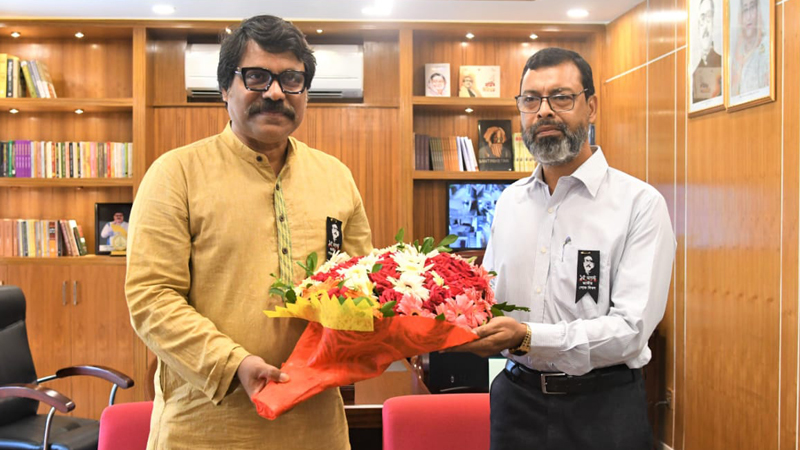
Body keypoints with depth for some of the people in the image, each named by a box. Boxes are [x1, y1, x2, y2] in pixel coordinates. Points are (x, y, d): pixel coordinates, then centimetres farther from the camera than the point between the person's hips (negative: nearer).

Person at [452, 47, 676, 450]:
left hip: (601, 405, -4)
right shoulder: (510, 200, 8)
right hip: (517, 396, 4)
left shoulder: (640, 203, -10)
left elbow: (630, 328, -18)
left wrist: (527, 338, -28)